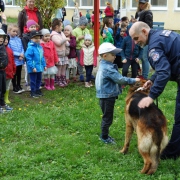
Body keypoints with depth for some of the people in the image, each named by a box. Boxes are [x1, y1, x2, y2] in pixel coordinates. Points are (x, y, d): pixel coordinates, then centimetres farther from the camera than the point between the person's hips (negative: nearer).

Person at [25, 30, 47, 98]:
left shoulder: (40, 47, 7)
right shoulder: (30, 48, -18)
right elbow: (28, 58, -20)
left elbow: (42, 57, 15)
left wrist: (44, 65, 14)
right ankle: (33, 92, 13)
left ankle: (37, 90, 33)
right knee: (33, 80, 3)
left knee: (39, 79, 18)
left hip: (40, 67, 8)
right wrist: (32, 67, -21)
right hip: (34, 68, -8)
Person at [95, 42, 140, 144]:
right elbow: (120, 79, -23)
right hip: (108, 96, -10)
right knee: (108, 117, 3)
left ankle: (104, 135, 31)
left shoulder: (103, 65, 10)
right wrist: (133, 80, -16)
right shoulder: (108, 68, -22)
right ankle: (105, 137, 14)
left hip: (104, 95, 10)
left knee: (107, 116, 20)